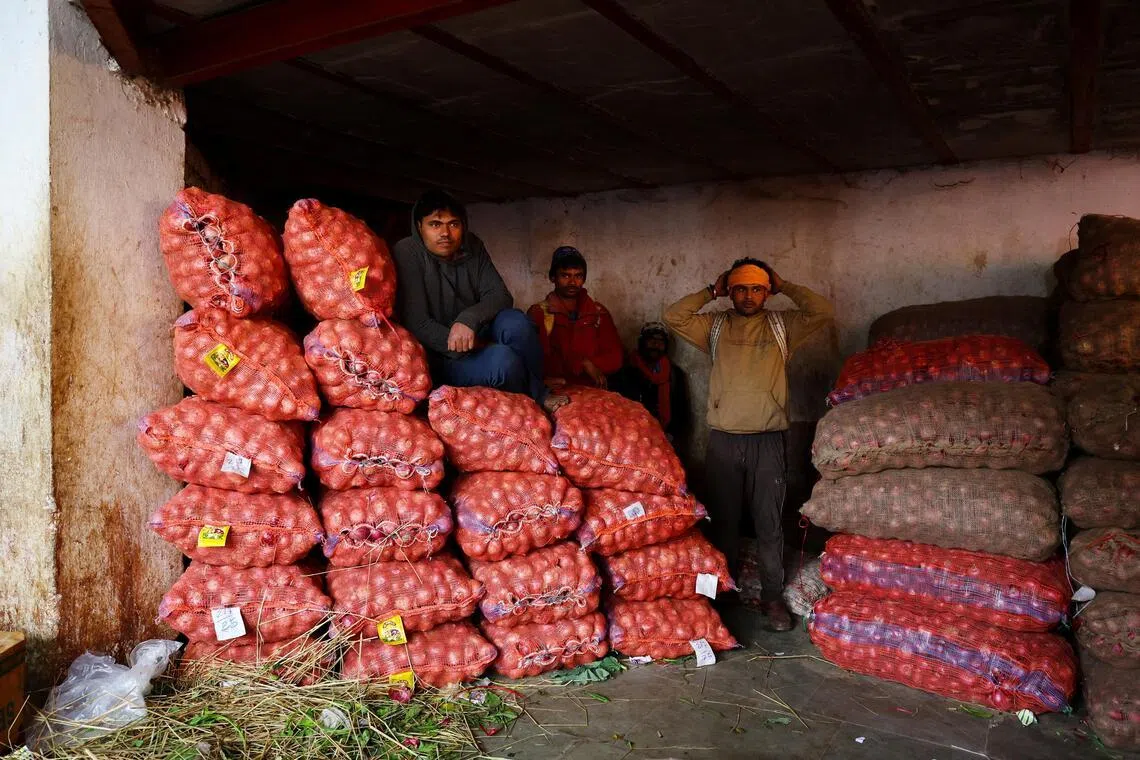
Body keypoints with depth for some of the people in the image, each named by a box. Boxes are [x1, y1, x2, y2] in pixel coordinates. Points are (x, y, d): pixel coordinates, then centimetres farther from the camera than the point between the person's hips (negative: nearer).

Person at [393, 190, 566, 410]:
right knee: (503, 358, -31)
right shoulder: (407, 252, -15)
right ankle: (537, 400, -2)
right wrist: (472, 349, -25)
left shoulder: (472, 247, 1)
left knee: (515, 321, -25)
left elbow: (501, 295, -5)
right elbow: (417, 324, -19)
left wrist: (469, 319, -27)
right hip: (439, 358, -5)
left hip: (475, 336, 5)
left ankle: (538, 391, -8)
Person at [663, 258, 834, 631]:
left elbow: (824, 312, -5)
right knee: (723, 520, 11)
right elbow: (673, 316, -4)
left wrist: (785, 286, 2)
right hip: (723, 440, 1)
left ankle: (772, 596, 14)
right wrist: (711, 291, 2)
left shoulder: (781, 326, 7)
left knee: (769, 523, 4)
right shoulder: (715, 326, 7)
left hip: (767, 440, -1)